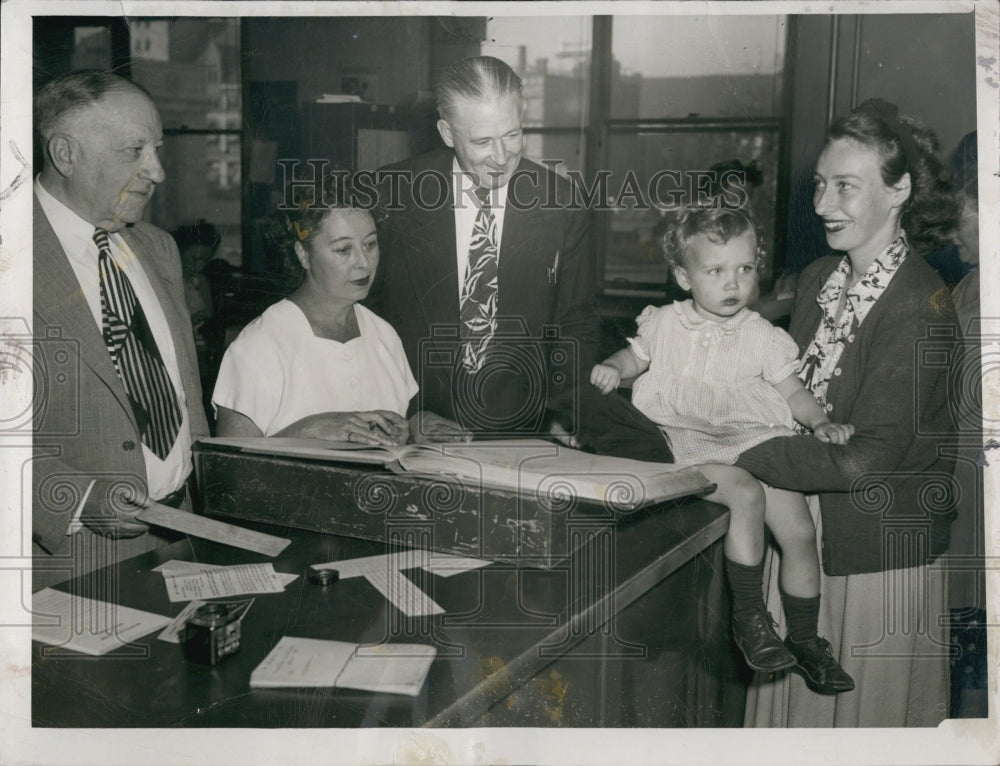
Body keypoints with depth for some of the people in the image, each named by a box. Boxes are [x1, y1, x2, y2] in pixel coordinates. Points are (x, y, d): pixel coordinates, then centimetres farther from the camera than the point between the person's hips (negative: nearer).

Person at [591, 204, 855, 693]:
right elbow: (637, 356, 19)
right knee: (746, 494, -31)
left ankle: (804, 641, 17)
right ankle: (747, 615, -15)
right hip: (692, 447, -2)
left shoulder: (760, 336, 6)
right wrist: (612, 368, -3)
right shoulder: (664, 324, 5)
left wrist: (821, 422, -7)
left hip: (757, 441, 3)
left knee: (800, 532, -5)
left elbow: (791, 390, 10)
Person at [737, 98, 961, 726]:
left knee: (865, 714, 12)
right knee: (789, 703, 18)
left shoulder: (921, 305, -18)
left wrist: (736, 457, -22)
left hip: (877, 559, -6)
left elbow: (864, 458, -24)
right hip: (801, 539, 6)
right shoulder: (820, 279, 5)